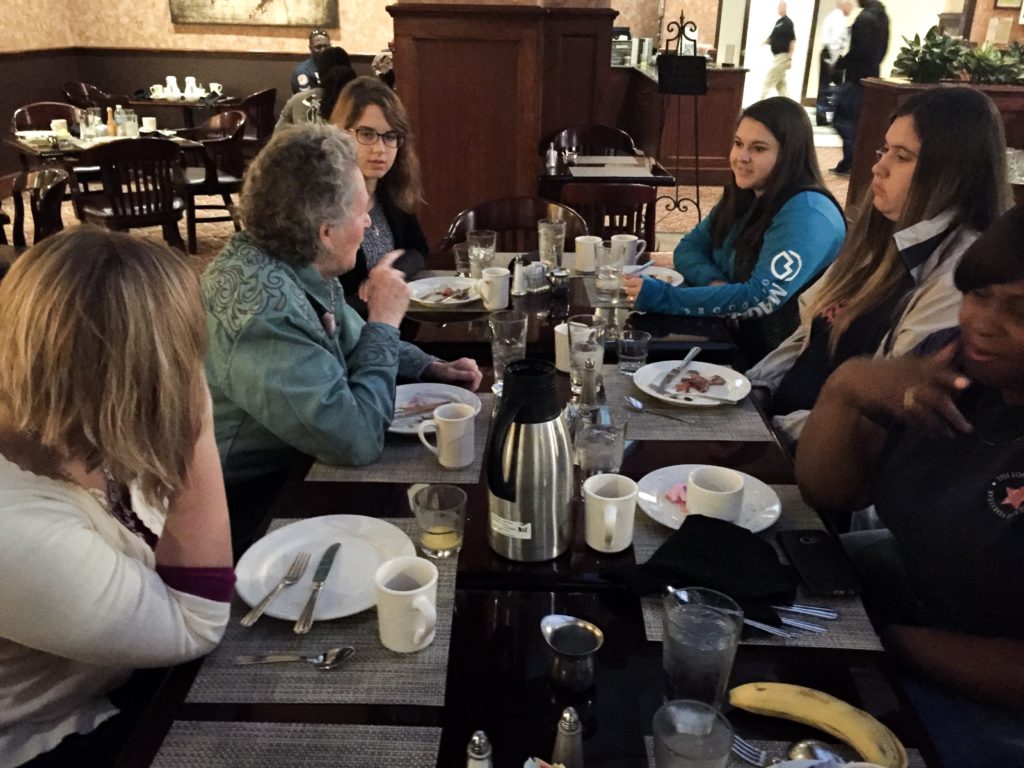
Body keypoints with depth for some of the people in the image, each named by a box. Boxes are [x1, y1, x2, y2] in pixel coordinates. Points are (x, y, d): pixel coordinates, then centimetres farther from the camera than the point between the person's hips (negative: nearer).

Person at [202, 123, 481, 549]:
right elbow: (358, 440, -31)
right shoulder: (265, 306, -32)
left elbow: (351, 342, 15)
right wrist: (384, 320, -22)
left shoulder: (298, 265, -4)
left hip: (293, 466, 8)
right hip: (255, 502, -8)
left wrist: (432, 367, 1)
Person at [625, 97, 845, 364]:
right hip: (736, 332, 7)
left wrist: (664, 298, -33)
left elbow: (761, 298, -28)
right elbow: (689, 248, 8)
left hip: (782, 356, -7)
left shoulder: (806, 215, -20)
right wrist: (713, 282, -16)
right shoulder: (744, 197, 7)